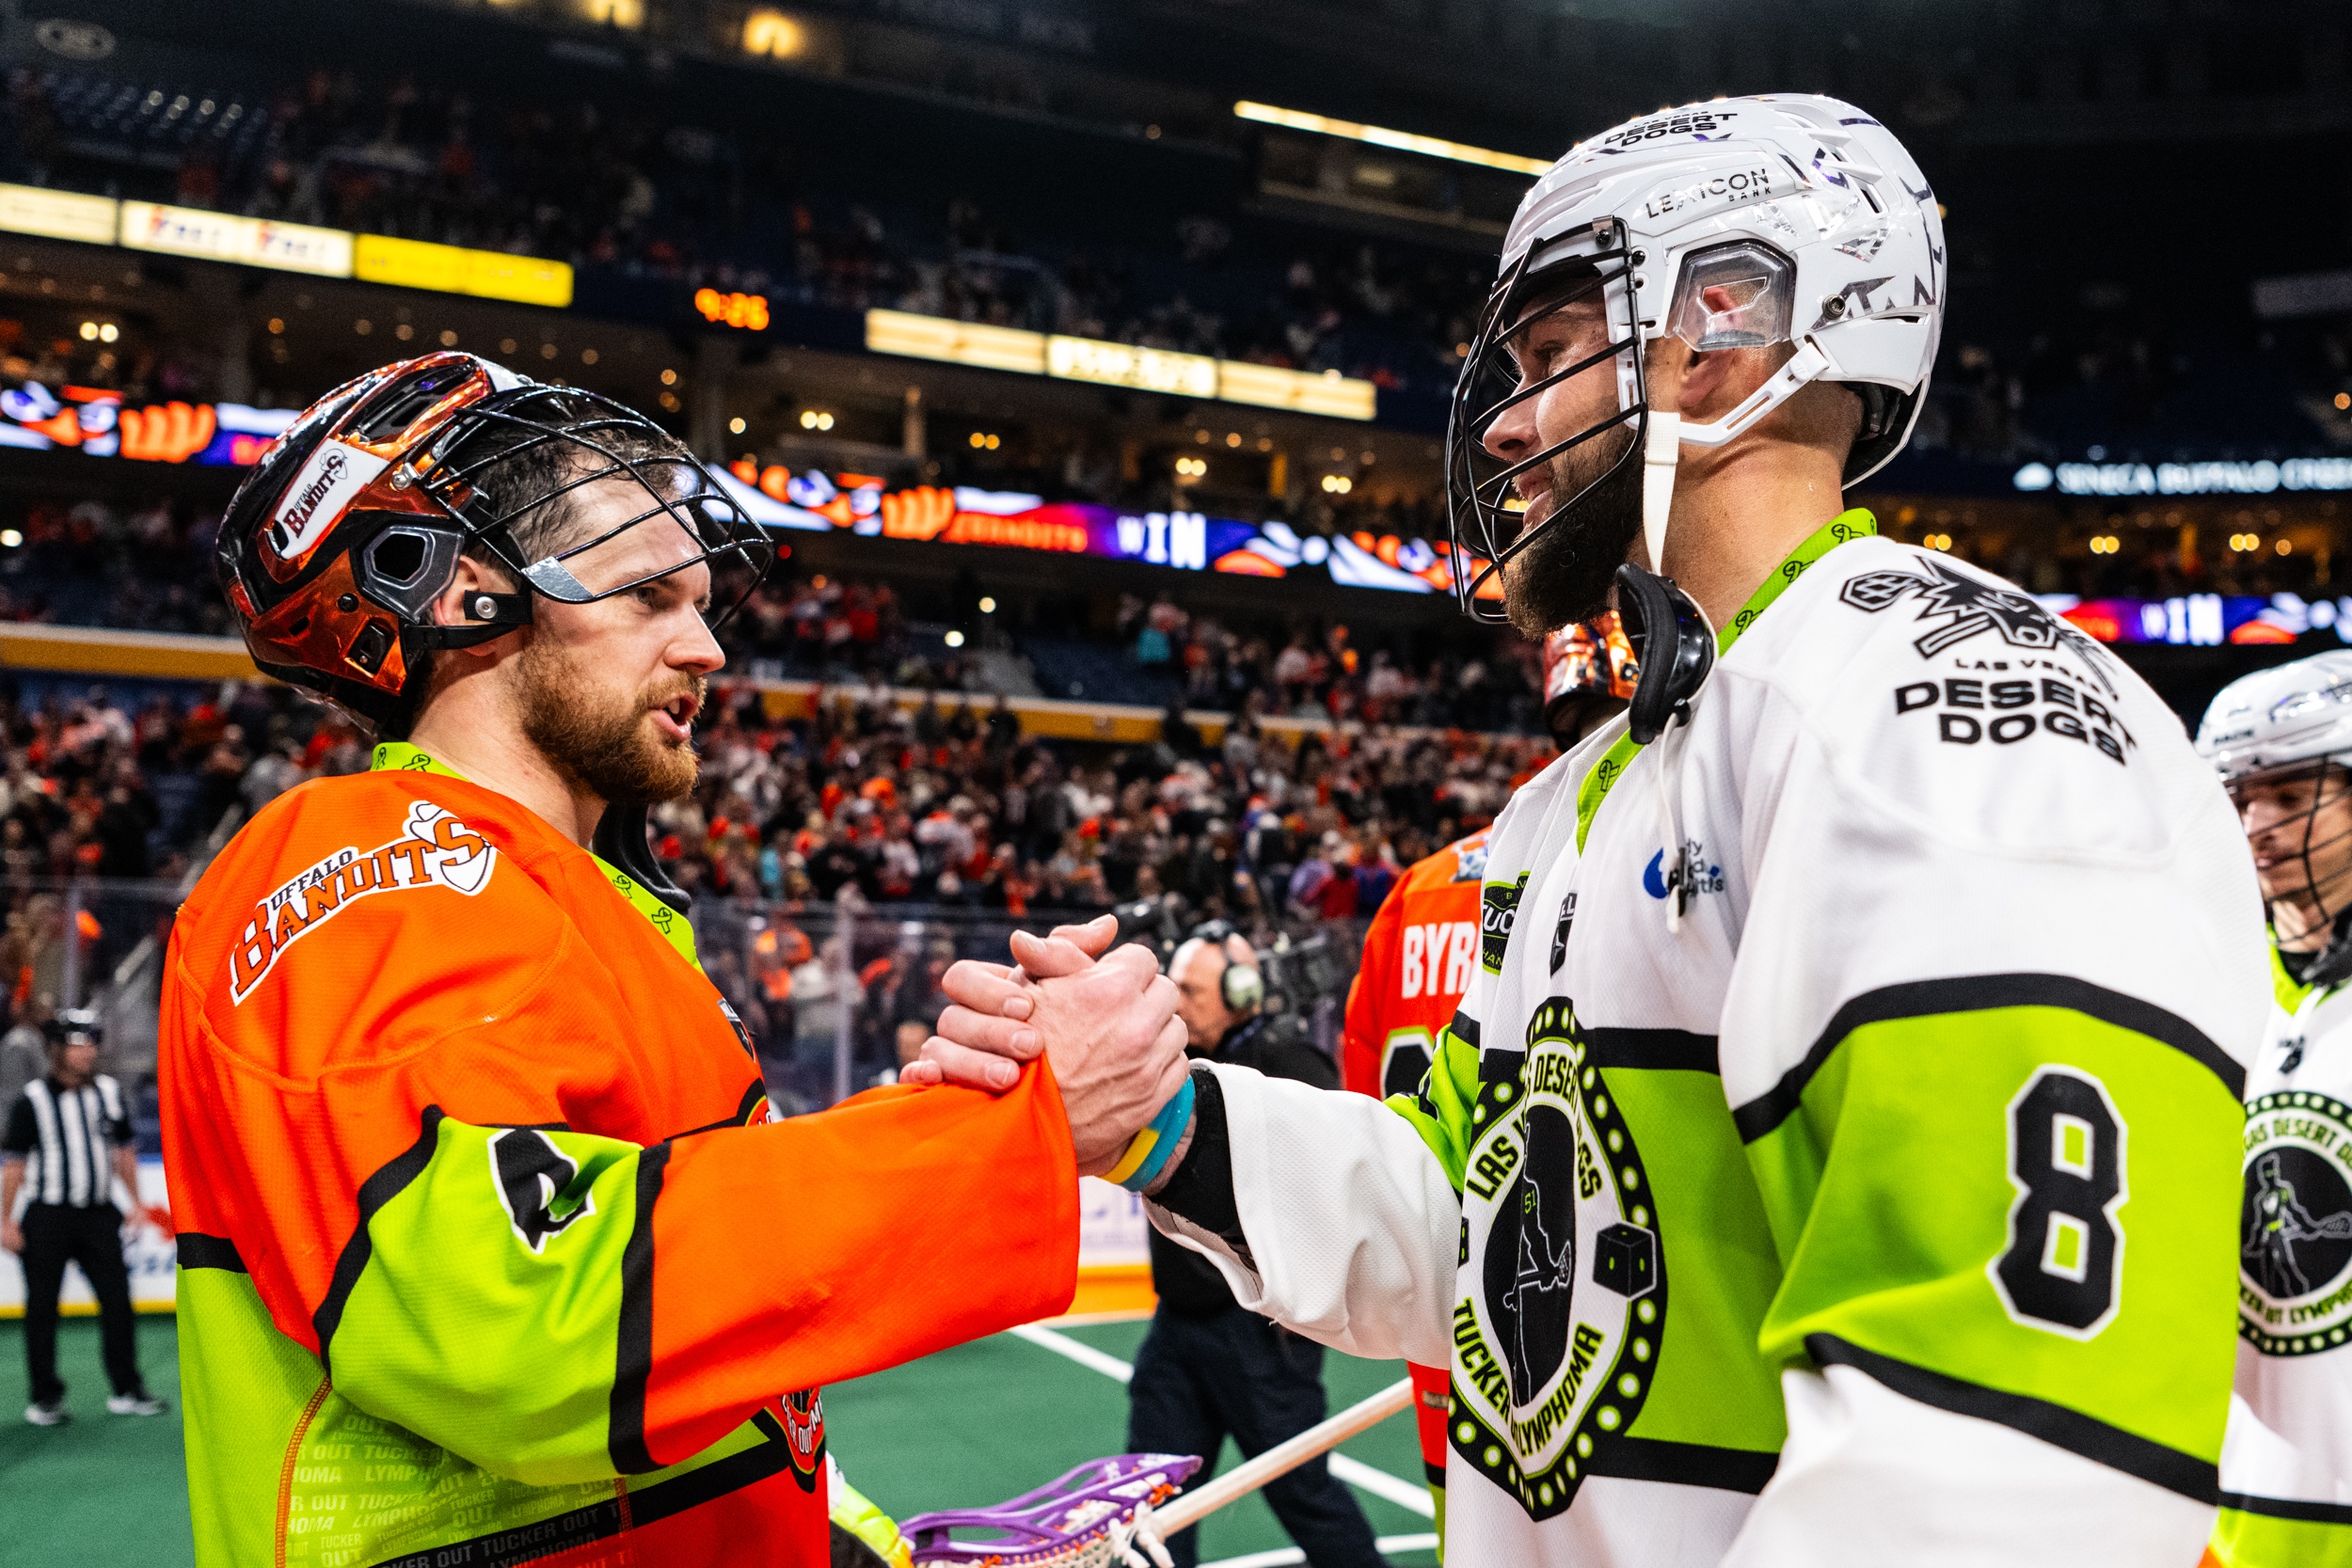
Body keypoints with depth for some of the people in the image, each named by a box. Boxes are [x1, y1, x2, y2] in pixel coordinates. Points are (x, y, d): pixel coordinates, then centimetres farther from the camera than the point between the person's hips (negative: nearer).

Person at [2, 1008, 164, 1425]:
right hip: (46, 1218, -4)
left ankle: (127, 1391, 10)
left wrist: (135, 1202, 13)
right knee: (42, 1308, 4)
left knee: (118, 1297, 1)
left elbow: (124, 1150, 16)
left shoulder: (110, 1093, 7)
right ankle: (44, 1399, 14)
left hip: (99, 1214, 4)